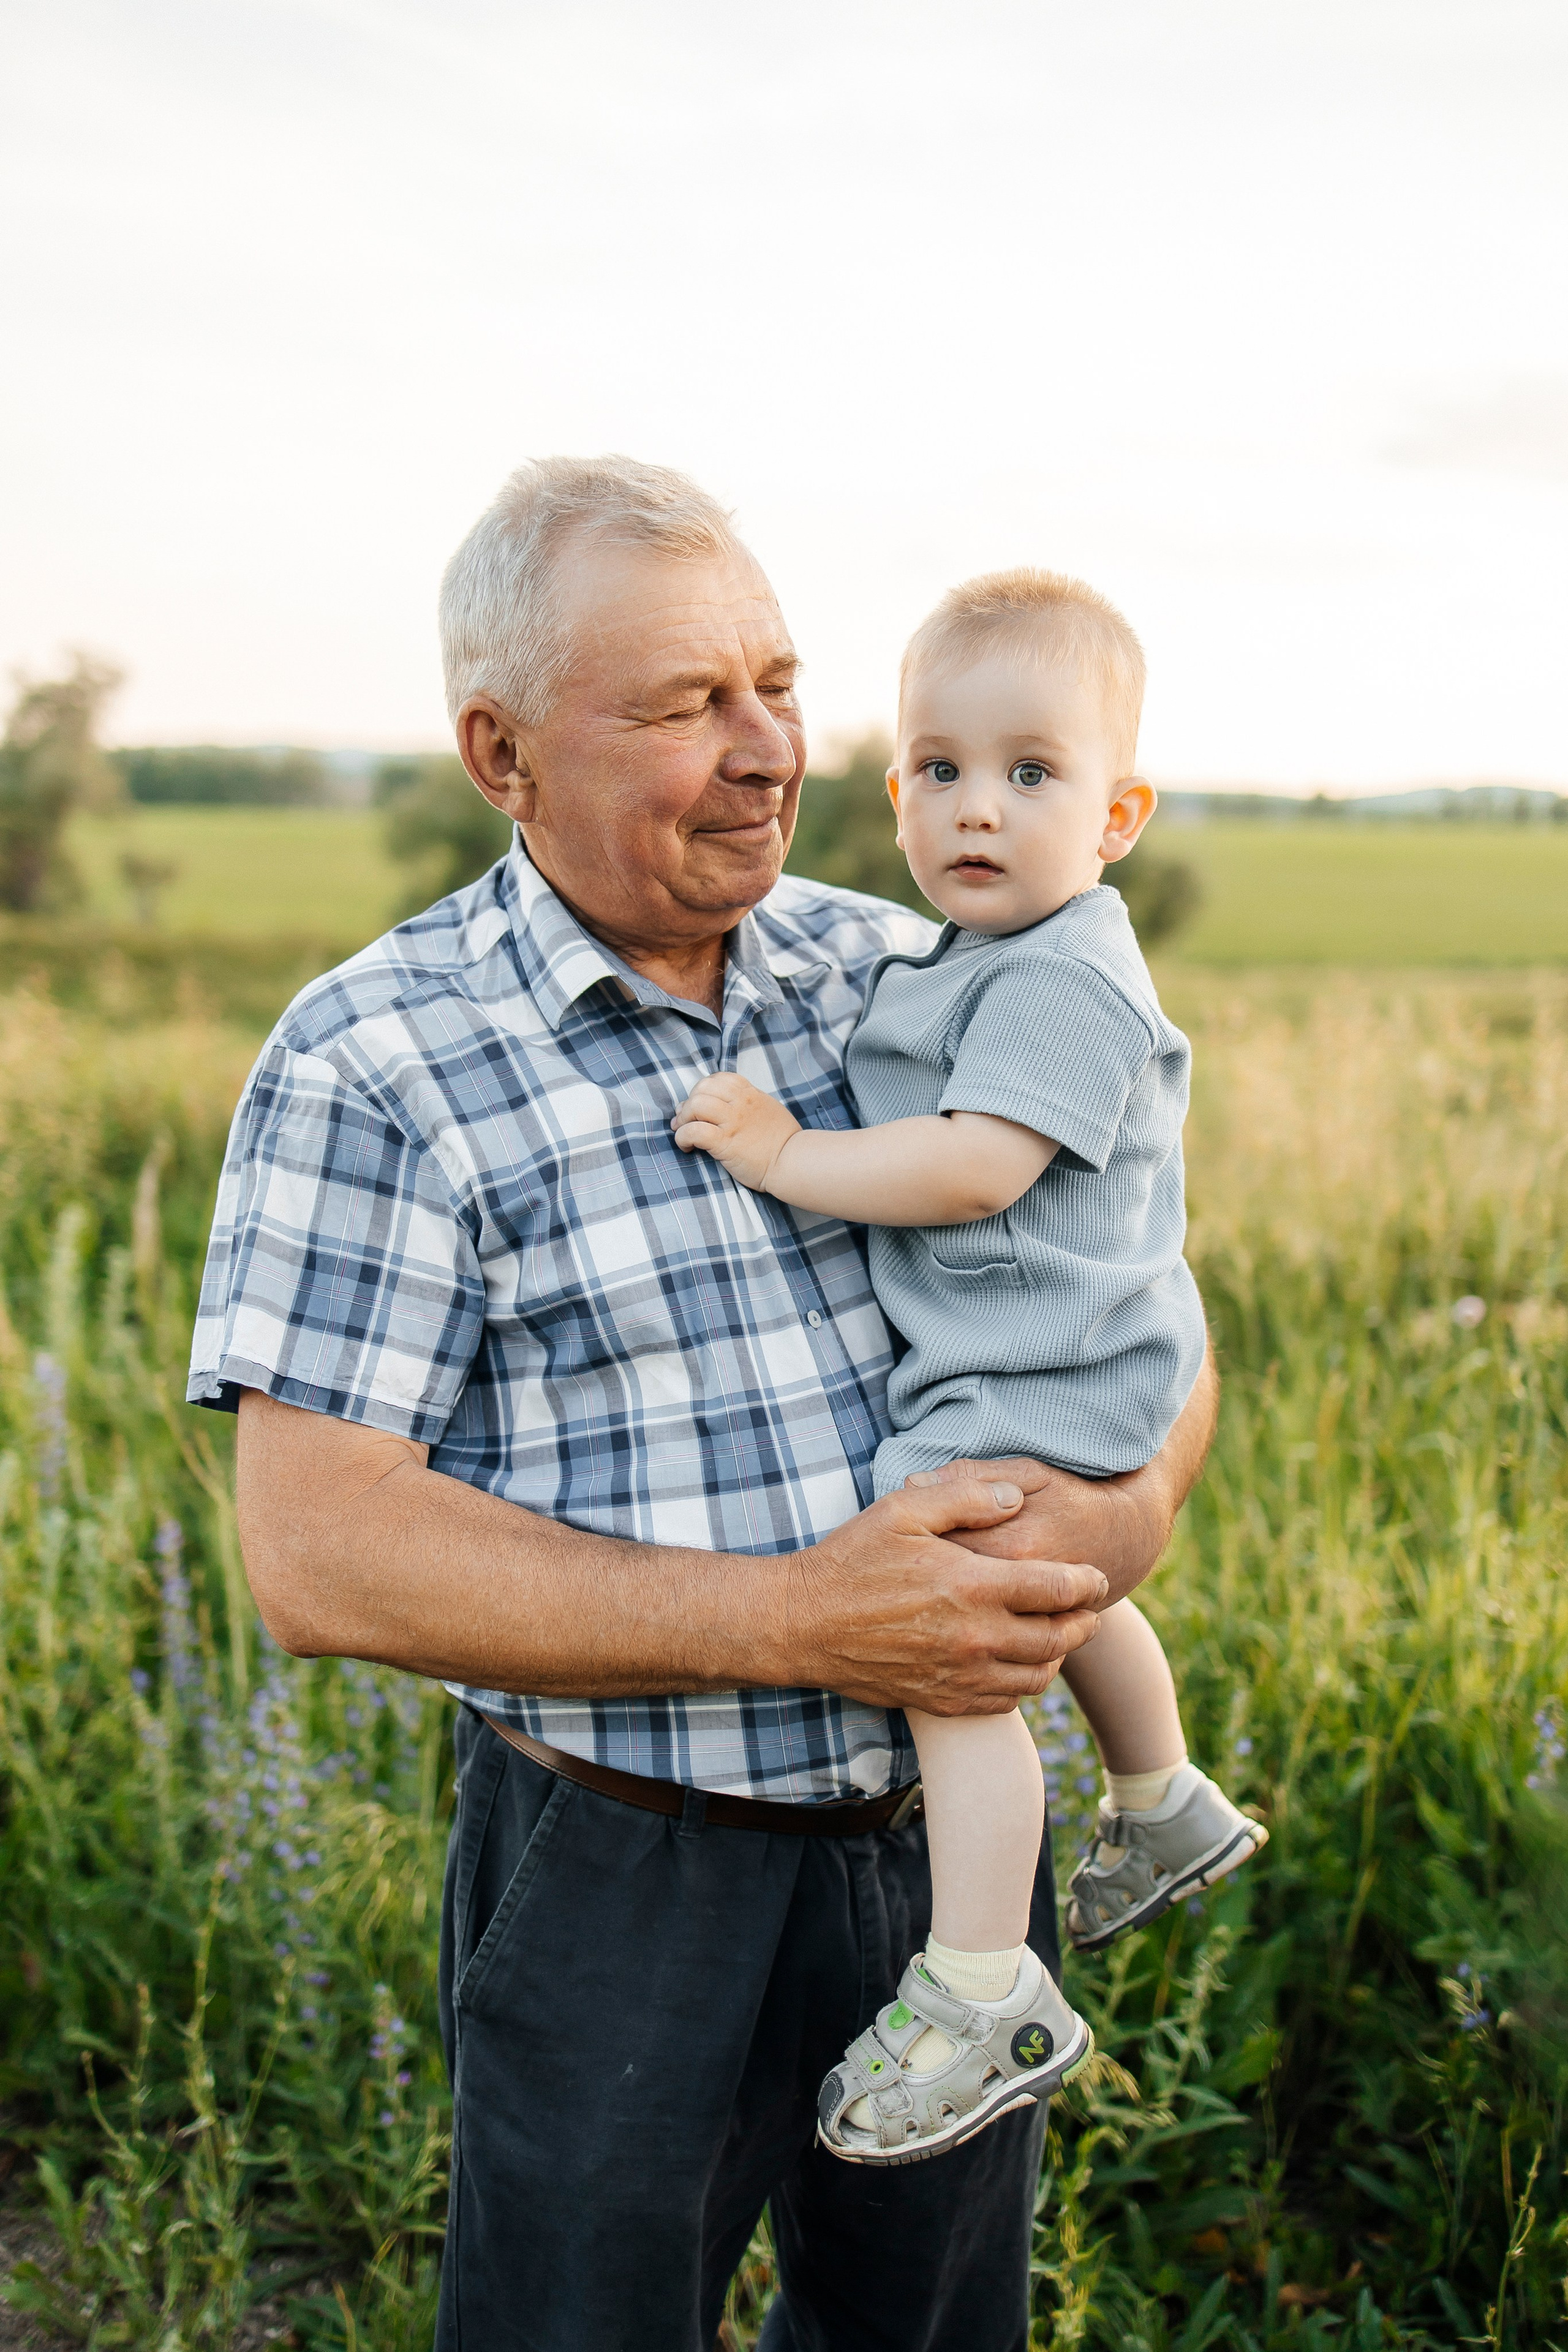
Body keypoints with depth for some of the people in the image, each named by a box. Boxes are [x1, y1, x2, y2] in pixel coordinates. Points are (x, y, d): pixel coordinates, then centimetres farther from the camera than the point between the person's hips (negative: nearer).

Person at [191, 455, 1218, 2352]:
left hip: (957, 1829, 5)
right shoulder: (374, 1065, -13)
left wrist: (1136, 1498, -14)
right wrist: (799, 1621, -24)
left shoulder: (904, 975, 2)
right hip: (626, 1888, -4)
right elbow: (318, 1556, -18)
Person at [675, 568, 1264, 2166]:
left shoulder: (1064, 984, -20)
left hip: (1031, 1388, -11)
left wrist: (787, 1156, -24)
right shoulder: (975, 966, 11)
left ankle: (984, 1995, -10)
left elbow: (974, 1167, -31)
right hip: (1012, 1374, 11)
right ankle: (1165, 1810, 53)